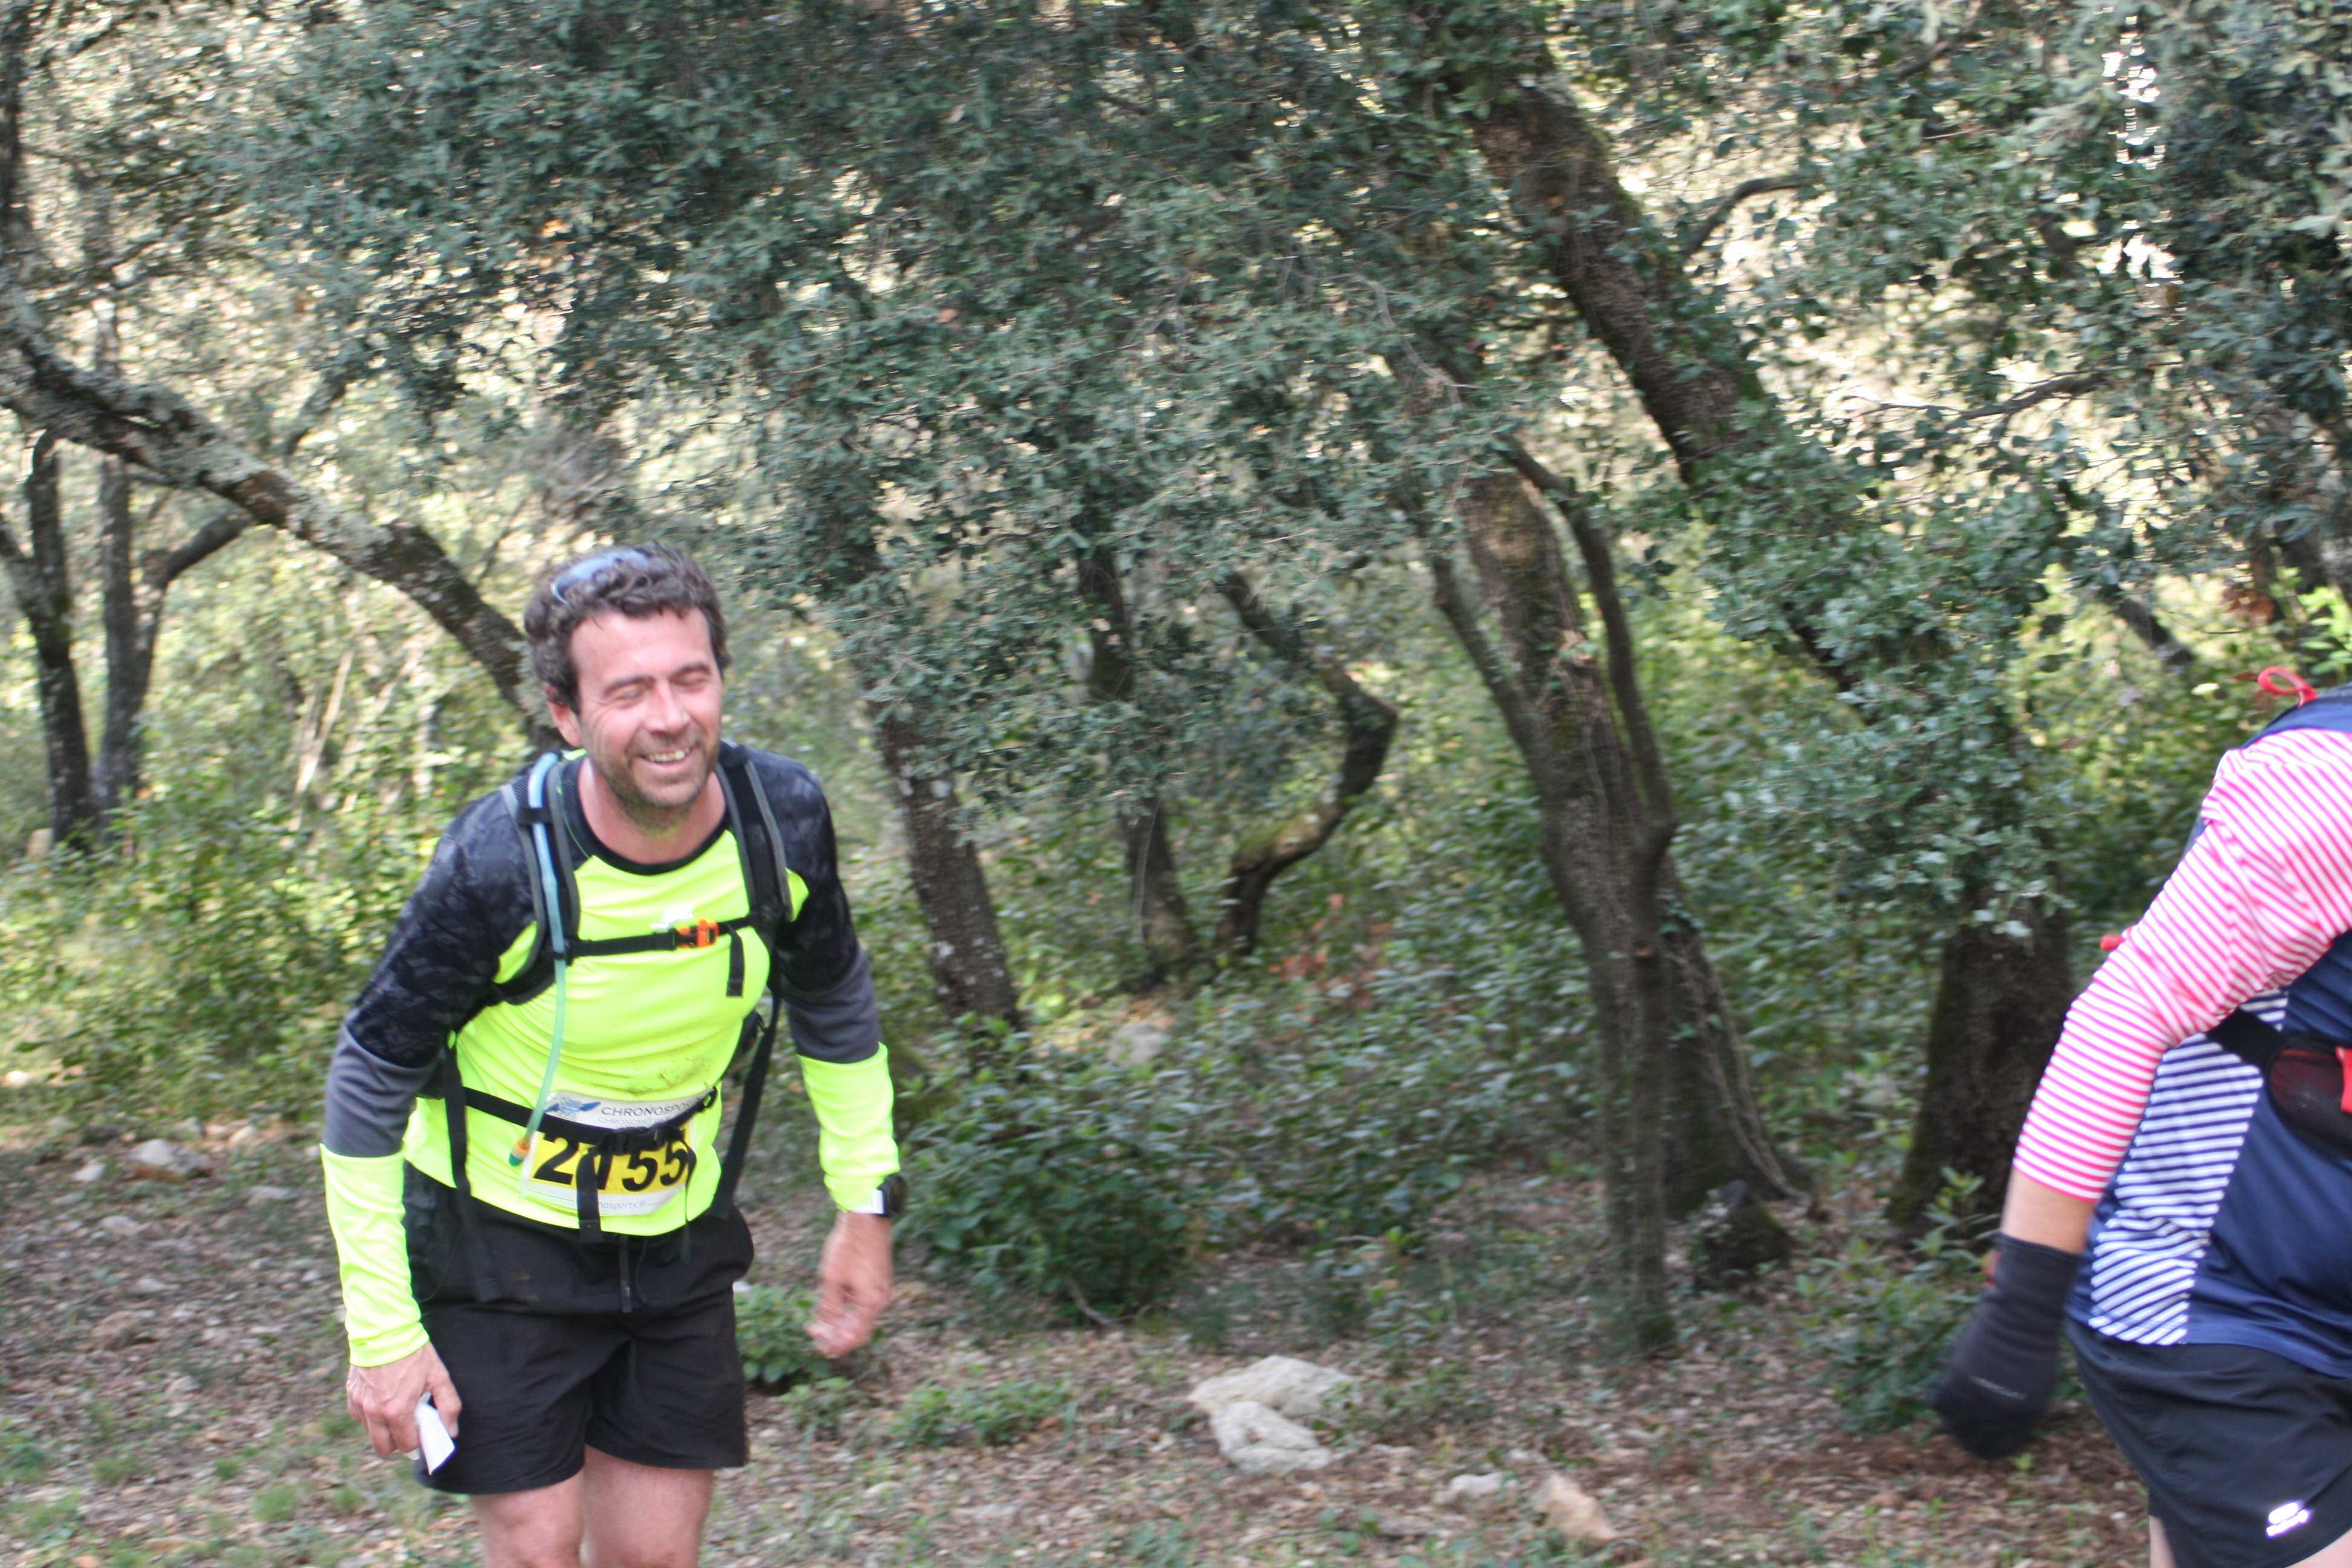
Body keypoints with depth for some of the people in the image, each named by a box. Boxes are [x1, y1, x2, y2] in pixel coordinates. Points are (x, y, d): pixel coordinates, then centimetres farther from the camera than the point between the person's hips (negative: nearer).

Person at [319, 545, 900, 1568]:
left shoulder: (784, 819, -15)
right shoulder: (501, 865, -27)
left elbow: (835, 1007, 5)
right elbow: (370, 1078, -16)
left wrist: (865, 1204, 4)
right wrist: (382, 1329, -16)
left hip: (678, 1237, 4)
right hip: (501, 1237, -4)